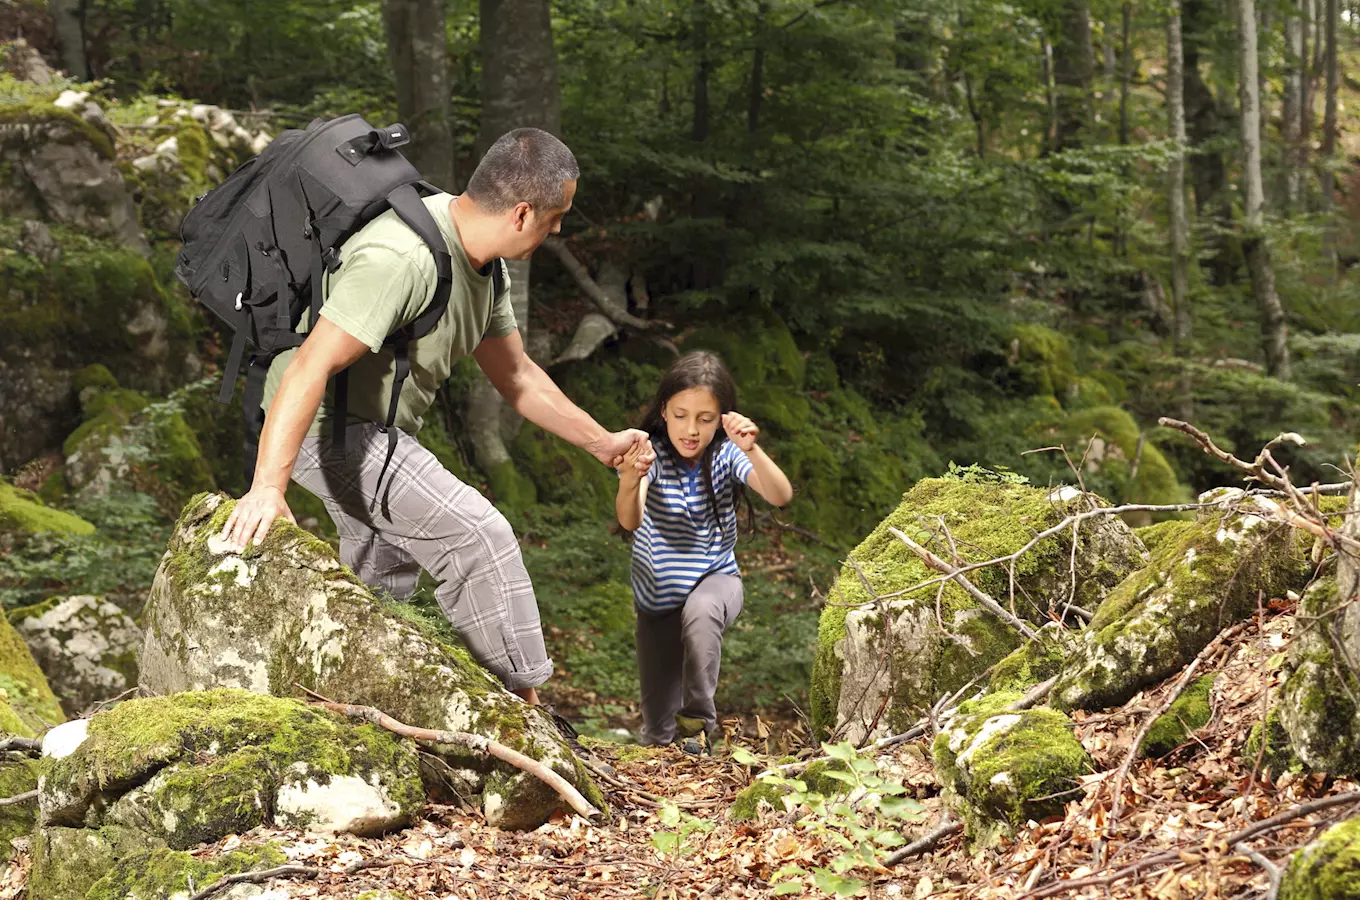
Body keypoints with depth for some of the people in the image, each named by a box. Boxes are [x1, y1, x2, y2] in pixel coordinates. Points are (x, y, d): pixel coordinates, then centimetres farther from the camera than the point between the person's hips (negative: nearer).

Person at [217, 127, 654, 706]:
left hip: (380, 428, 11)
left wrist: (603, 443, 17)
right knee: (478, 536, -18)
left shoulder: (482, 265, 2)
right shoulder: (402, 257, -30)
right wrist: (267, 487, -43)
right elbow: (312, 364, -37)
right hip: (326, 422, -11)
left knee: (385, 578, 21)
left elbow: (516, 376, 14)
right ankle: (523, 709, -10)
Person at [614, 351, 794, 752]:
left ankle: (698, 720, -24)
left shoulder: (726, 455, -16)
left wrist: (752, 451, -50)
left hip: (715, 577, -1)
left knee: (700, 613, -41)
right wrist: (629, 481, -59)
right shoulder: (652, 455, -19)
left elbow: (781, 496, -31)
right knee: (657, 735, 8)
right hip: (658, 596, 1)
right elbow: (630, 521, -36)